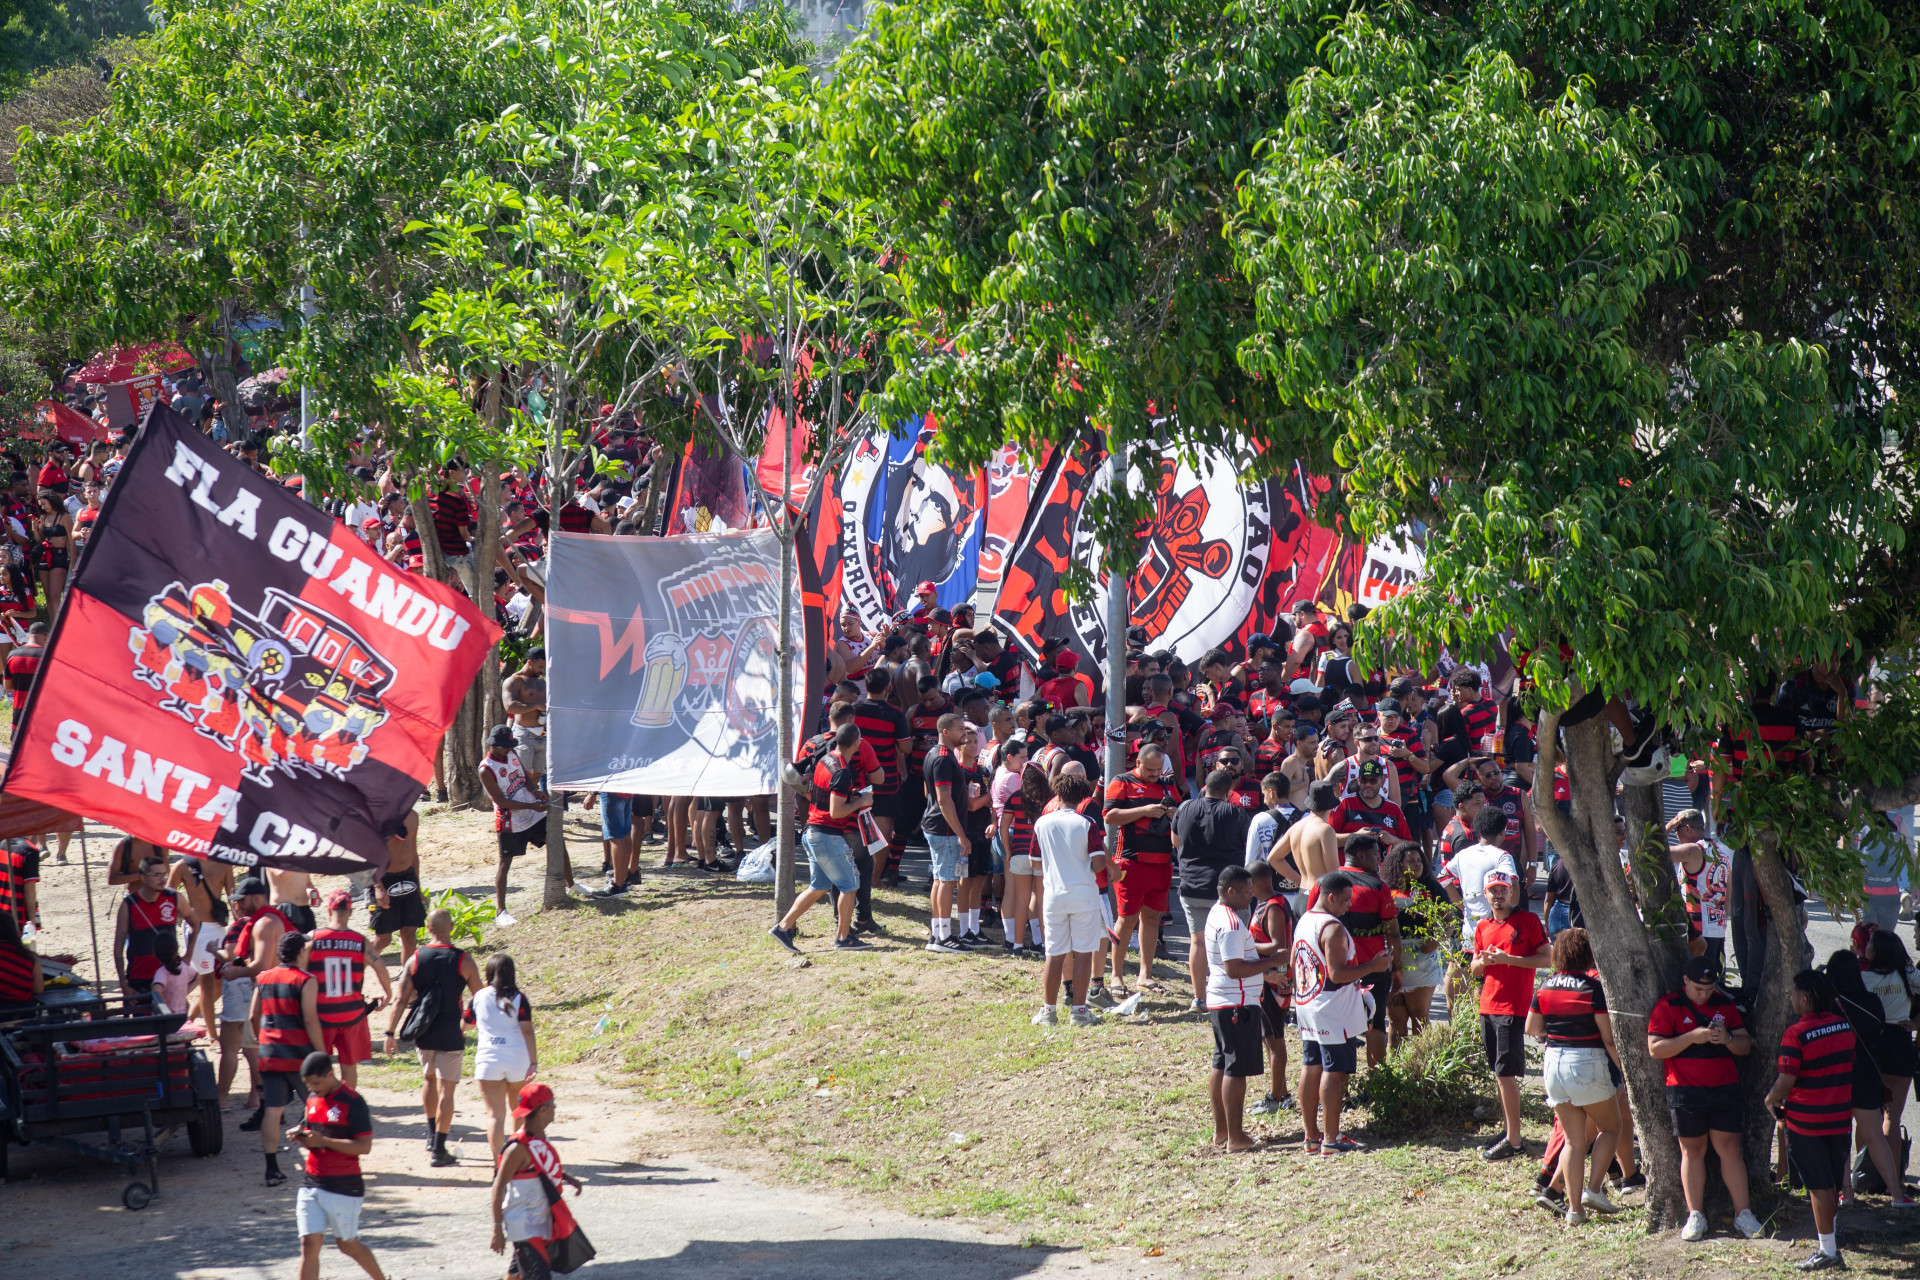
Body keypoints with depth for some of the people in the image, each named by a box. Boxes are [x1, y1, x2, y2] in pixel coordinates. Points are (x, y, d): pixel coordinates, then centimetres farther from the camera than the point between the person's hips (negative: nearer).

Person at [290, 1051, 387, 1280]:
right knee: (309, 1244, -3)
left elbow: (364, 1146, -18)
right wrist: (300, 1135, -1)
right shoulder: (313, 1099, 8)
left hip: (344, 1188, -6)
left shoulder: (353, 1102, -14)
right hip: (312, 1184, 6)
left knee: (347, 1244, 7)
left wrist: (323, 1141, -24)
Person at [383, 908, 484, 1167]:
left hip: (423, 1035, 3)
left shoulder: (415, 959, -3)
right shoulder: (463, 961, -9)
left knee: (429, 1079, 26)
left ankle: (432, 1134, 35)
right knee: (445, 1090, 1)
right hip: (450, 1035, -3)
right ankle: (439, 1150, -2)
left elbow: (400, 999, -5)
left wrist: (390, 1033, -2)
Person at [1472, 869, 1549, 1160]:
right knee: (1499, 1073, 10)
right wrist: (1483, 962, -3)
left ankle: (1514, 1141, -6)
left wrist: (1508, 959, -16)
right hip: (1488, 1006, 7)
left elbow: (1547, 958, -7)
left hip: (1513, 1008, -7)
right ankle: (1509, 1132, 17)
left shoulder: (1528, 921, -3)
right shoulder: (1482, 928, 15)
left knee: (1505, 1073, -9)